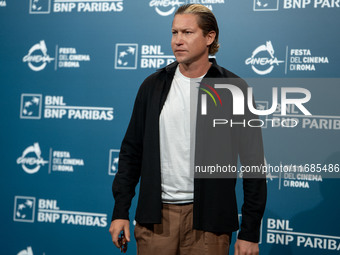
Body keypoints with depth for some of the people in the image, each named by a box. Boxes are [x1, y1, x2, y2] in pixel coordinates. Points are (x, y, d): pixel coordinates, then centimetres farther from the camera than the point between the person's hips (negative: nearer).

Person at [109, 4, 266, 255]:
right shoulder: (153, 85, 6)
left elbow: (253, 164, -4)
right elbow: (131, 151, 10)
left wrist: (250, 232, -6)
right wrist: (120, 211, 5)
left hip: (207, 217, -2)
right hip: (155, 216, 3)